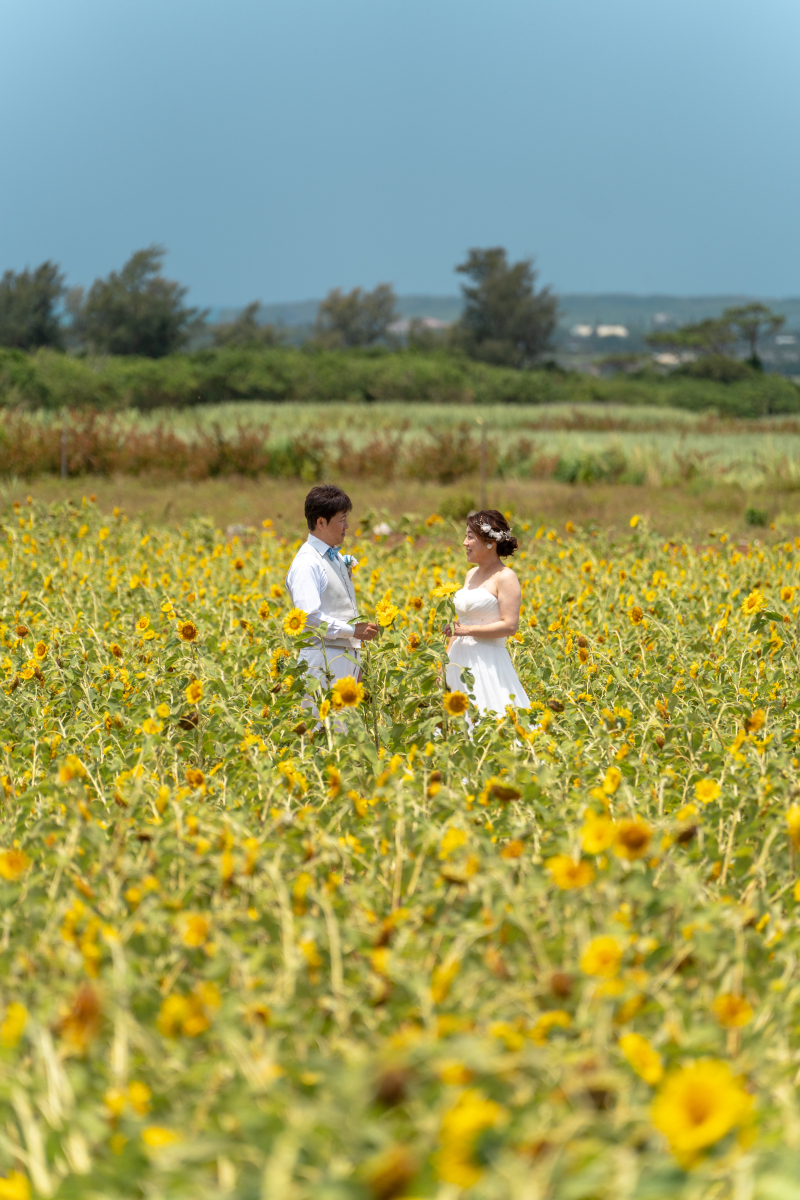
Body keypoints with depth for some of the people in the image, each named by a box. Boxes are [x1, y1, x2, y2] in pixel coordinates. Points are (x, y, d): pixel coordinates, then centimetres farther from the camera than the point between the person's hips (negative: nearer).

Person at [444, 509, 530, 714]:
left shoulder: (505, 578, -8)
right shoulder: (471, 575, 15)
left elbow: (510, 626, -16)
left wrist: (468, 630, -17)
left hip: (488, 664, -7)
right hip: (461, 662, 7)